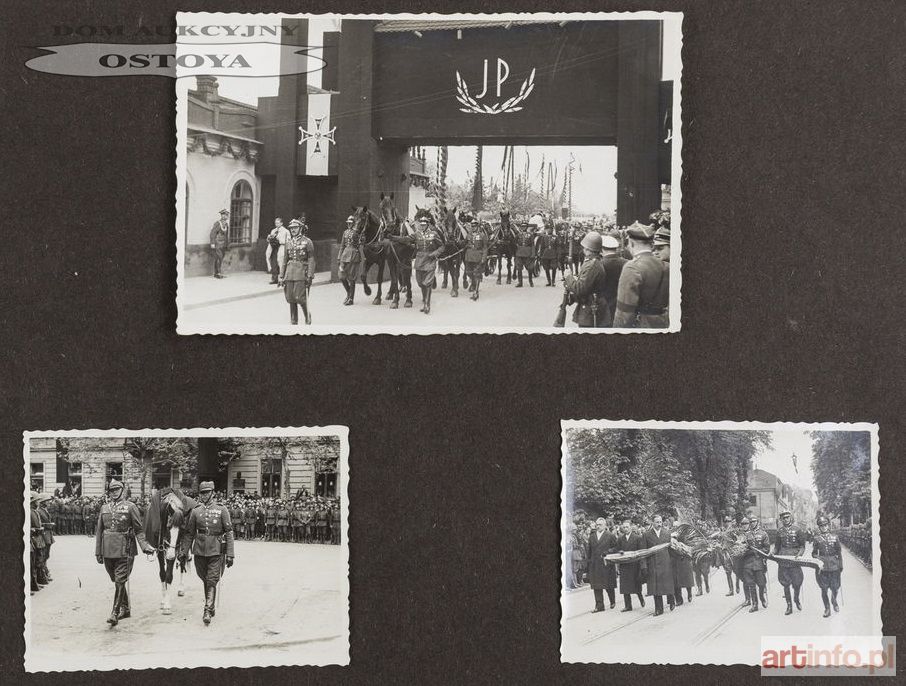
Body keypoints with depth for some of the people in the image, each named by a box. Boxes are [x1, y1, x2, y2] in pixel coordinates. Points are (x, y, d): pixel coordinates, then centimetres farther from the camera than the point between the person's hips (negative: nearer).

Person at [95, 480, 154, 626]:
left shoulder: (130, 507, -2)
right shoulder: (104, 508, 11)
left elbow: (139, 529, -2)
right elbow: (99, 531, 14)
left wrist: (144, 546, -13)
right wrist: (98, 552, 11)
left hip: (124, 551, -5)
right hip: (108, 551, 5)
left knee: (120, 582, -9)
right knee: (117, 581, 13)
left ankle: (115, 613, -8)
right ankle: (125, 609, 27)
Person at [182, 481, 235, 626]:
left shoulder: (222, 510, -2)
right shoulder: (195, 511, 6)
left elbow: (229, 533, -3)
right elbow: (189, 533, 12)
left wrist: (230, 554, -8)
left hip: (216, 551, -3)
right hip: (199, 551, 3)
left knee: (212, 581, -9)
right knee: (205, 580, 12)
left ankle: (208, 612, -11)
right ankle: (210, 607, 28)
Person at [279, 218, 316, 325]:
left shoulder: (307, 241, -2)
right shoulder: (288, 242, 13)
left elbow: (311, 260, -5)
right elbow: (285, 260, 16)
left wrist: (310, 276, -13)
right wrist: (281, 276, 11)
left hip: (301, 273, -5)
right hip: (290, 273, 5)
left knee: (300, 298, -9)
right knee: (291, 299, 5)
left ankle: (307, 317, 13)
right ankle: (293, 321, 15)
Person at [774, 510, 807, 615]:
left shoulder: (797, 530, 1)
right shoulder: (780, 531, 11)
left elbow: (802, 545, 2)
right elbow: (777, 546, 18)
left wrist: (799, 554, -15)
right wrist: (773, 553, 1)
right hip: (783, 560, 2)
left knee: (797, 582, 1)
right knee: (785, 583, 2)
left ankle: (796, 599, 29)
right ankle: (789, 605, 9)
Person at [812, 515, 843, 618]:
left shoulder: (835, 537, 5)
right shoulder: (816, 538, 4)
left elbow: (839, 552, 10)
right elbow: (814, 553, 9)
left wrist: (841, 565, 9)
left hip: (834, 566, 1)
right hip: (822, 567, -1)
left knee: (835, 588, 5)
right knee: (824, 589, 2)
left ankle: (834, 601, 35)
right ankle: (827, 608, 15)